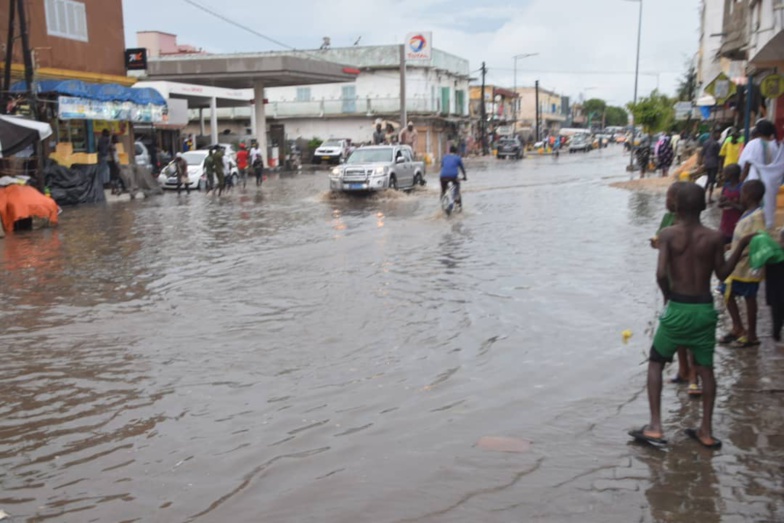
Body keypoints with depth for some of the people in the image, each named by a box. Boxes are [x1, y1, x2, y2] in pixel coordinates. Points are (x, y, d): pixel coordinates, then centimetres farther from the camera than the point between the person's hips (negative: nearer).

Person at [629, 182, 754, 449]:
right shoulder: (714, 237, -4)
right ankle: (706, 431, 21)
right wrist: (741, 246, 14)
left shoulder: (668, 234, -9)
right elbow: (722, 273, 6)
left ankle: (655, 427, 7)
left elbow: (661, 273, -17)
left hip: (678, 308, -2)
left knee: (655, 362, 13)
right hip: (705, 309, 2)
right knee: (705, 368, 15)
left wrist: (668, 296, 1)